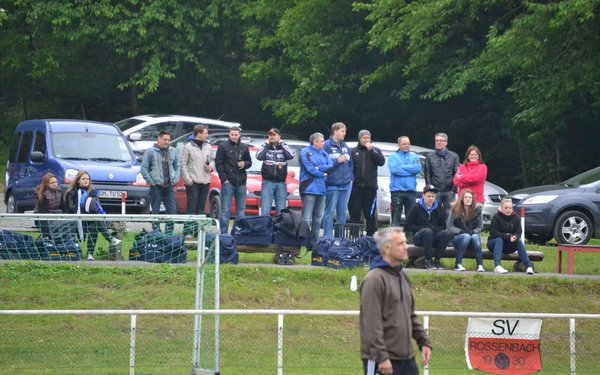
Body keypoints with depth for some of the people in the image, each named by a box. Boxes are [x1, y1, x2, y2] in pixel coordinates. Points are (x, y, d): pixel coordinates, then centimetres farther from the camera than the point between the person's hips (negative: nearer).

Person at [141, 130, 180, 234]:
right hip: (156, 186, -4)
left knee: (172, 209, 0)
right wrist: (151, 182, -7)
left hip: (169, 186, 4)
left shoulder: (173, 151, 10)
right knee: (155, 211, 0)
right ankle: (156, 231, 5)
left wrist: (175, 180, 6)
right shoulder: (150, 151, -4)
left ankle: (169, 231, 8)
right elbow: (144, 168, -4)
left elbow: (177, 166, 18)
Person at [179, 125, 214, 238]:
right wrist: (187, 179, -14)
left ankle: (199, 231, 13)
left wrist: (211, 166, -1)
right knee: (192, 208, -8)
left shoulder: (208, 147, 12)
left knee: (201, 208, 9)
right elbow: (183, 164, -8)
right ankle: (188, 231, -7)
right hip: (193, 182, -6)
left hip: (205, 181, 6)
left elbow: (212, 160, 23)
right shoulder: (188, 146, -6)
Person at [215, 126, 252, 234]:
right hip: (228, 182, -4)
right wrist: (224, 179, -10)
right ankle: (223, 233, -3)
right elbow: (218, 164, -2)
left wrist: (245, 164, -5)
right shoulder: (223, 146, 1)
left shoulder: (244, 147, 12)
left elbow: (249, 162, 20)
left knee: (241, 209, 6)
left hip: (241, 183, 4)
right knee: (225, 210, -4)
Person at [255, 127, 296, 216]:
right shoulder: (265, 148, 9)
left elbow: (291, 155, -9)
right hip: (267, 182, -1)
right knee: (265, 212, -9)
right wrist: (266, 144, -3)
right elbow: (259, 156, -10)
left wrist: (281, 143, -2)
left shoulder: (284, 148, 10)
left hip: (281, 183, 1)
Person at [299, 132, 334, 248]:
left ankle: (314, 242, 16)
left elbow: (331, 166, 2)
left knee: (318, 219, 10)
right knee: (307, 219, -10)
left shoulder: (324, 153, 16)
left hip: (321, 190, 7)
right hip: (309, 189, -7)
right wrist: (323, 174, -4)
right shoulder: (305, 152, -3)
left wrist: (318, 168, -13)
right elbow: (309, 169, -13)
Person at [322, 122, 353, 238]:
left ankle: (340, 237, 17)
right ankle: (328, 238, -5)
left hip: (346, 185, 7)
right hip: (332, 185, -7)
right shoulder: (327, 145, -6)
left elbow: (350, 163, 20)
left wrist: (350, 177, 9)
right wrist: (337, 161, -14)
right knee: (329, 213, -6)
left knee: (342, 213, 11)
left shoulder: (345, 146, 15)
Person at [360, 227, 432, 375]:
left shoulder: (402, 276, 14)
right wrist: (381, 356, -22)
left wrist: (424, 341, 13)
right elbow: (371, 323, -19)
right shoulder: (374, 279, -14)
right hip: (383, 362, -8)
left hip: (406, 357, 8)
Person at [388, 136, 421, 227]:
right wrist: (410, 170, -7)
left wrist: (402, 167, -7)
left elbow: (418, 168, -5)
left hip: (411, 190, 2)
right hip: (397, 191, -2)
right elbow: (394, 169, -11)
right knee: (396, 218, -3)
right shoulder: (393, 157, 7)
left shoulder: (414, 156, 13)